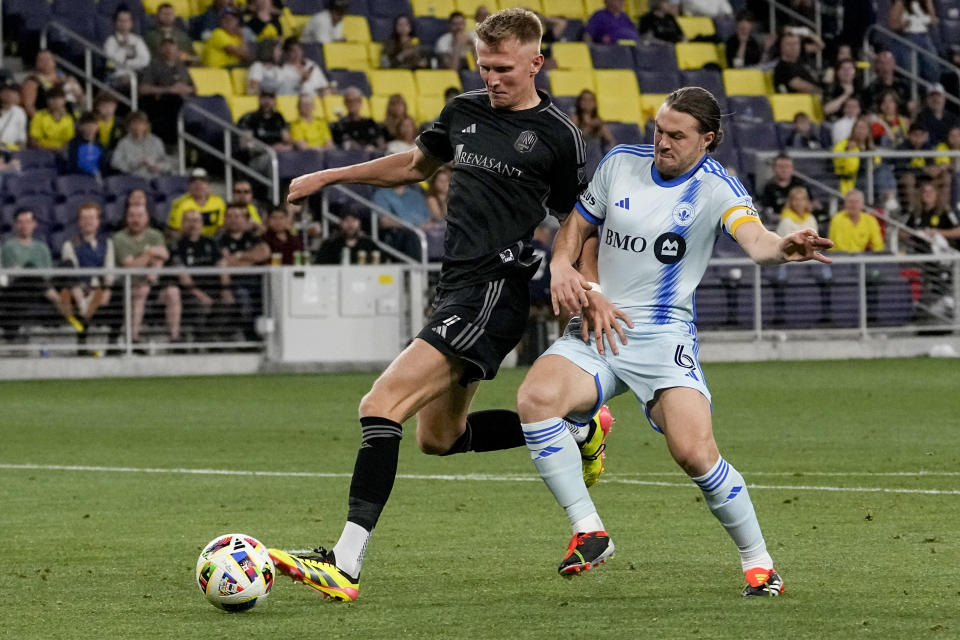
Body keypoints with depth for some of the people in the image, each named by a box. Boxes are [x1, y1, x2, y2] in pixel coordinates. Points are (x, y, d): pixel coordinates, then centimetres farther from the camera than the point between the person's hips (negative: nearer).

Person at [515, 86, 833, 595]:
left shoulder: (716, 188, -8)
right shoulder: (621, 162, 6)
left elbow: (753, 238, -27)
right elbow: (576, 227, 19)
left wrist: (783, 247, -50)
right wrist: (563, 271, -2)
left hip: (664, 335, -4)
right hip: (598, 329, 4)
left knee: (695, 452, -21)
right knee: (536, 398, -25)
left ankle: (758, 563, 1)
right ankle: (589, 533, -13)